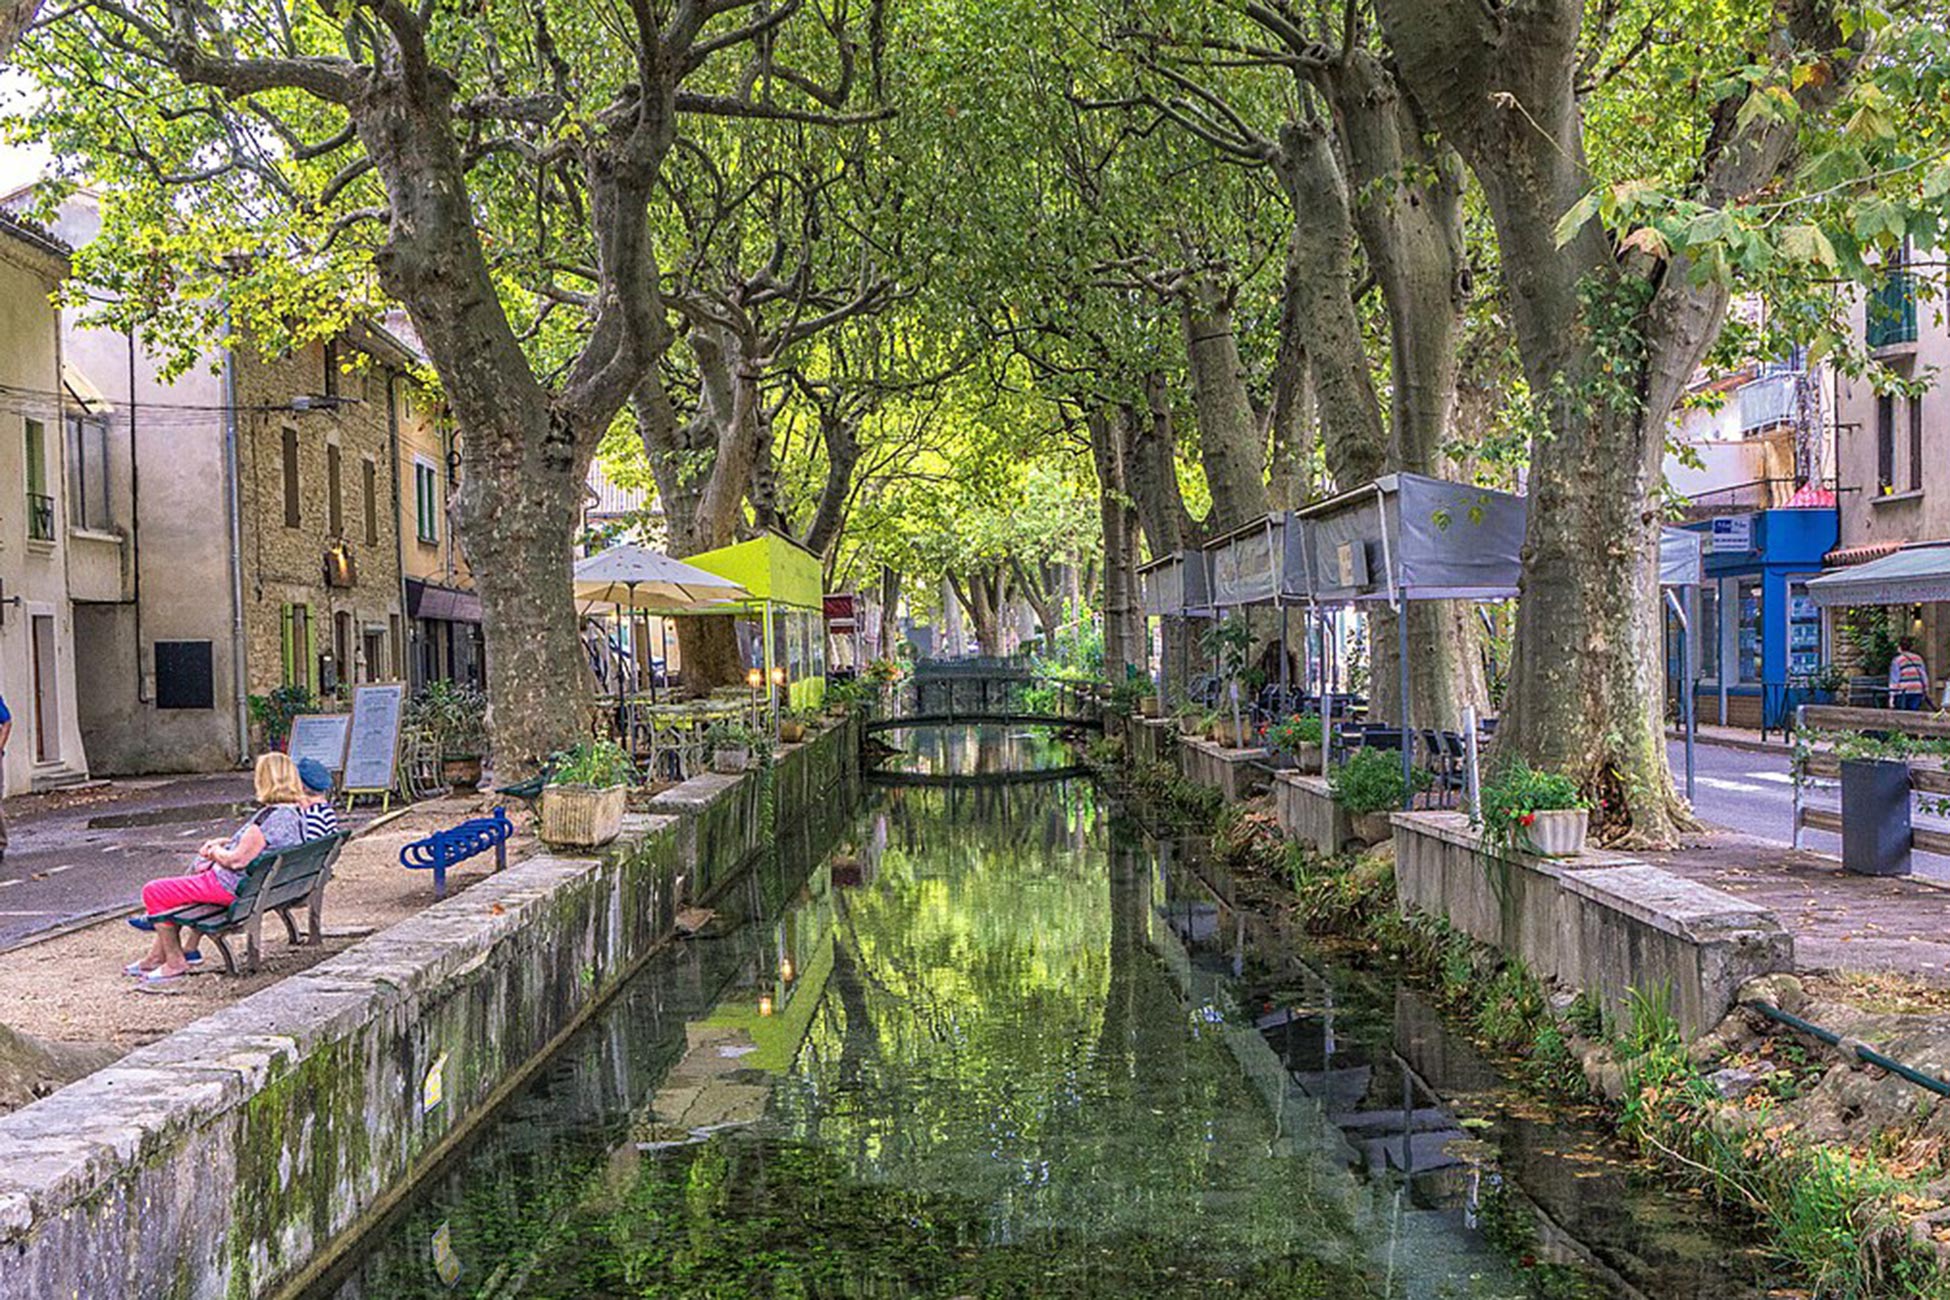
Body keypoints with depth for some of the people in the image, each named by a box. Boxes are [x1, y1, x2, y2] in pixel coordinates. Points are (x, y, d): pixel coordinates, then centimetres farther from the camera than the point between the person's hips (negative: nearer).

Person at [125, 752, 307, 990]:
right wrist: (222, 843, 8)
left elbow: (237, 860, -26)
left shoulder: (271, 817, -28)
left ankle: (175, 962, 11)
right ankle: (156, 956, 31)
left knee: (153, 892, 1)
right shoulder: (296, 813, 2)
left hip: (231, 887, -10)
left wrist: (216, 851, -6)